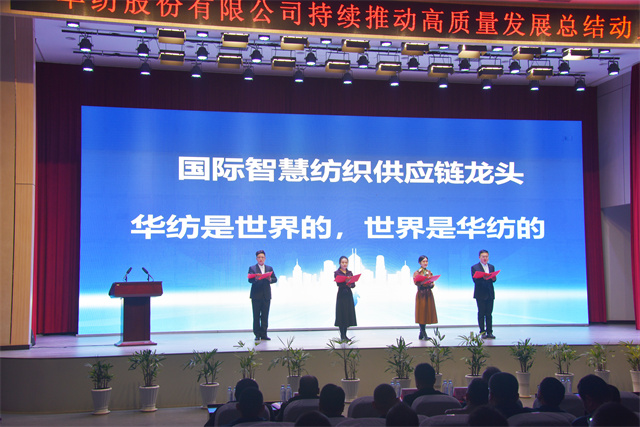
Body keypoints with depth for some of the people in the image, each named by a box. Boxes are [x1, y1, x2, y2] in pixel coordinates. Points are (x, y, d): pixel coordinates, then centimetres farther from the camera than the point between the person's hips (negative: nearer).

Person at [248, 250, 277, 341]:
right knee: (256, 316, -1)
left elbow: (275, 279, 8)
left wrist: (270, 279, -14)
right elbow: (250, 280, -9)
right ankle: (257, 335, 5)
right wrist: (256, 279, -30)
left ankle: (264, 334, 7)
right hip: (256, 296, -2)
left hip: (266, 296, 3)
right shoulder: (252, 268, 5)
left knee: (265, 316, 2)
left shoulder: (269, 268, 16)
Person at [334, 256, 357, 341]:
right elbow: (338, 283, -17)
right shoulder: (337, 273, -2)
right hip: (341, 295, -5)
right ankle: (342, 335, -1)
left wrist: (350, 285, -18)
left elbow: (354, 284, 4)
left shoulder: (350, 273, 11)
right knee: (342, 314, -5)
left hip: (349, 295, 5)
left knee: (348, 314, 5)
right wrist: (346, 282, -32)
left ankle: (345, 335, 12)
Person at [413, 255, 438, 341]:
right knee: (421, 313, -7)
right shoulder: (417, 273, 0)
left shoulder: (429, 273, 13)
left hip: (428, 294, 5)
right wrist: (423, 283, -30)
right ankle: (424, 334, -7)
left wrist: (431, 284, -15)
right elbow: (416, 283, -12)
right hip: (421, 294, -5)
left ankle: (421, 334, 10)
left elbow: (432, 284, 7)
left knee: (427, 313, 4)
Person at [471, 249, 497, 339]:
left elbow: (493, 279, 8)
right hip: (480, 294, -3)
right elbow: (475, 280, -11)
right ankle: (482, 332, 3)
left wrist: (493, 278, -16)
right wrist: (483, 278, -28)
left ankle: (489, 332, 7)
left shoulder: (491, 267, 16)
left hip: (490, 294, 4)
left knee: (489, 313, 4)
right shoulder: (474, 267, 1)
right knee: (481, 313, -1)